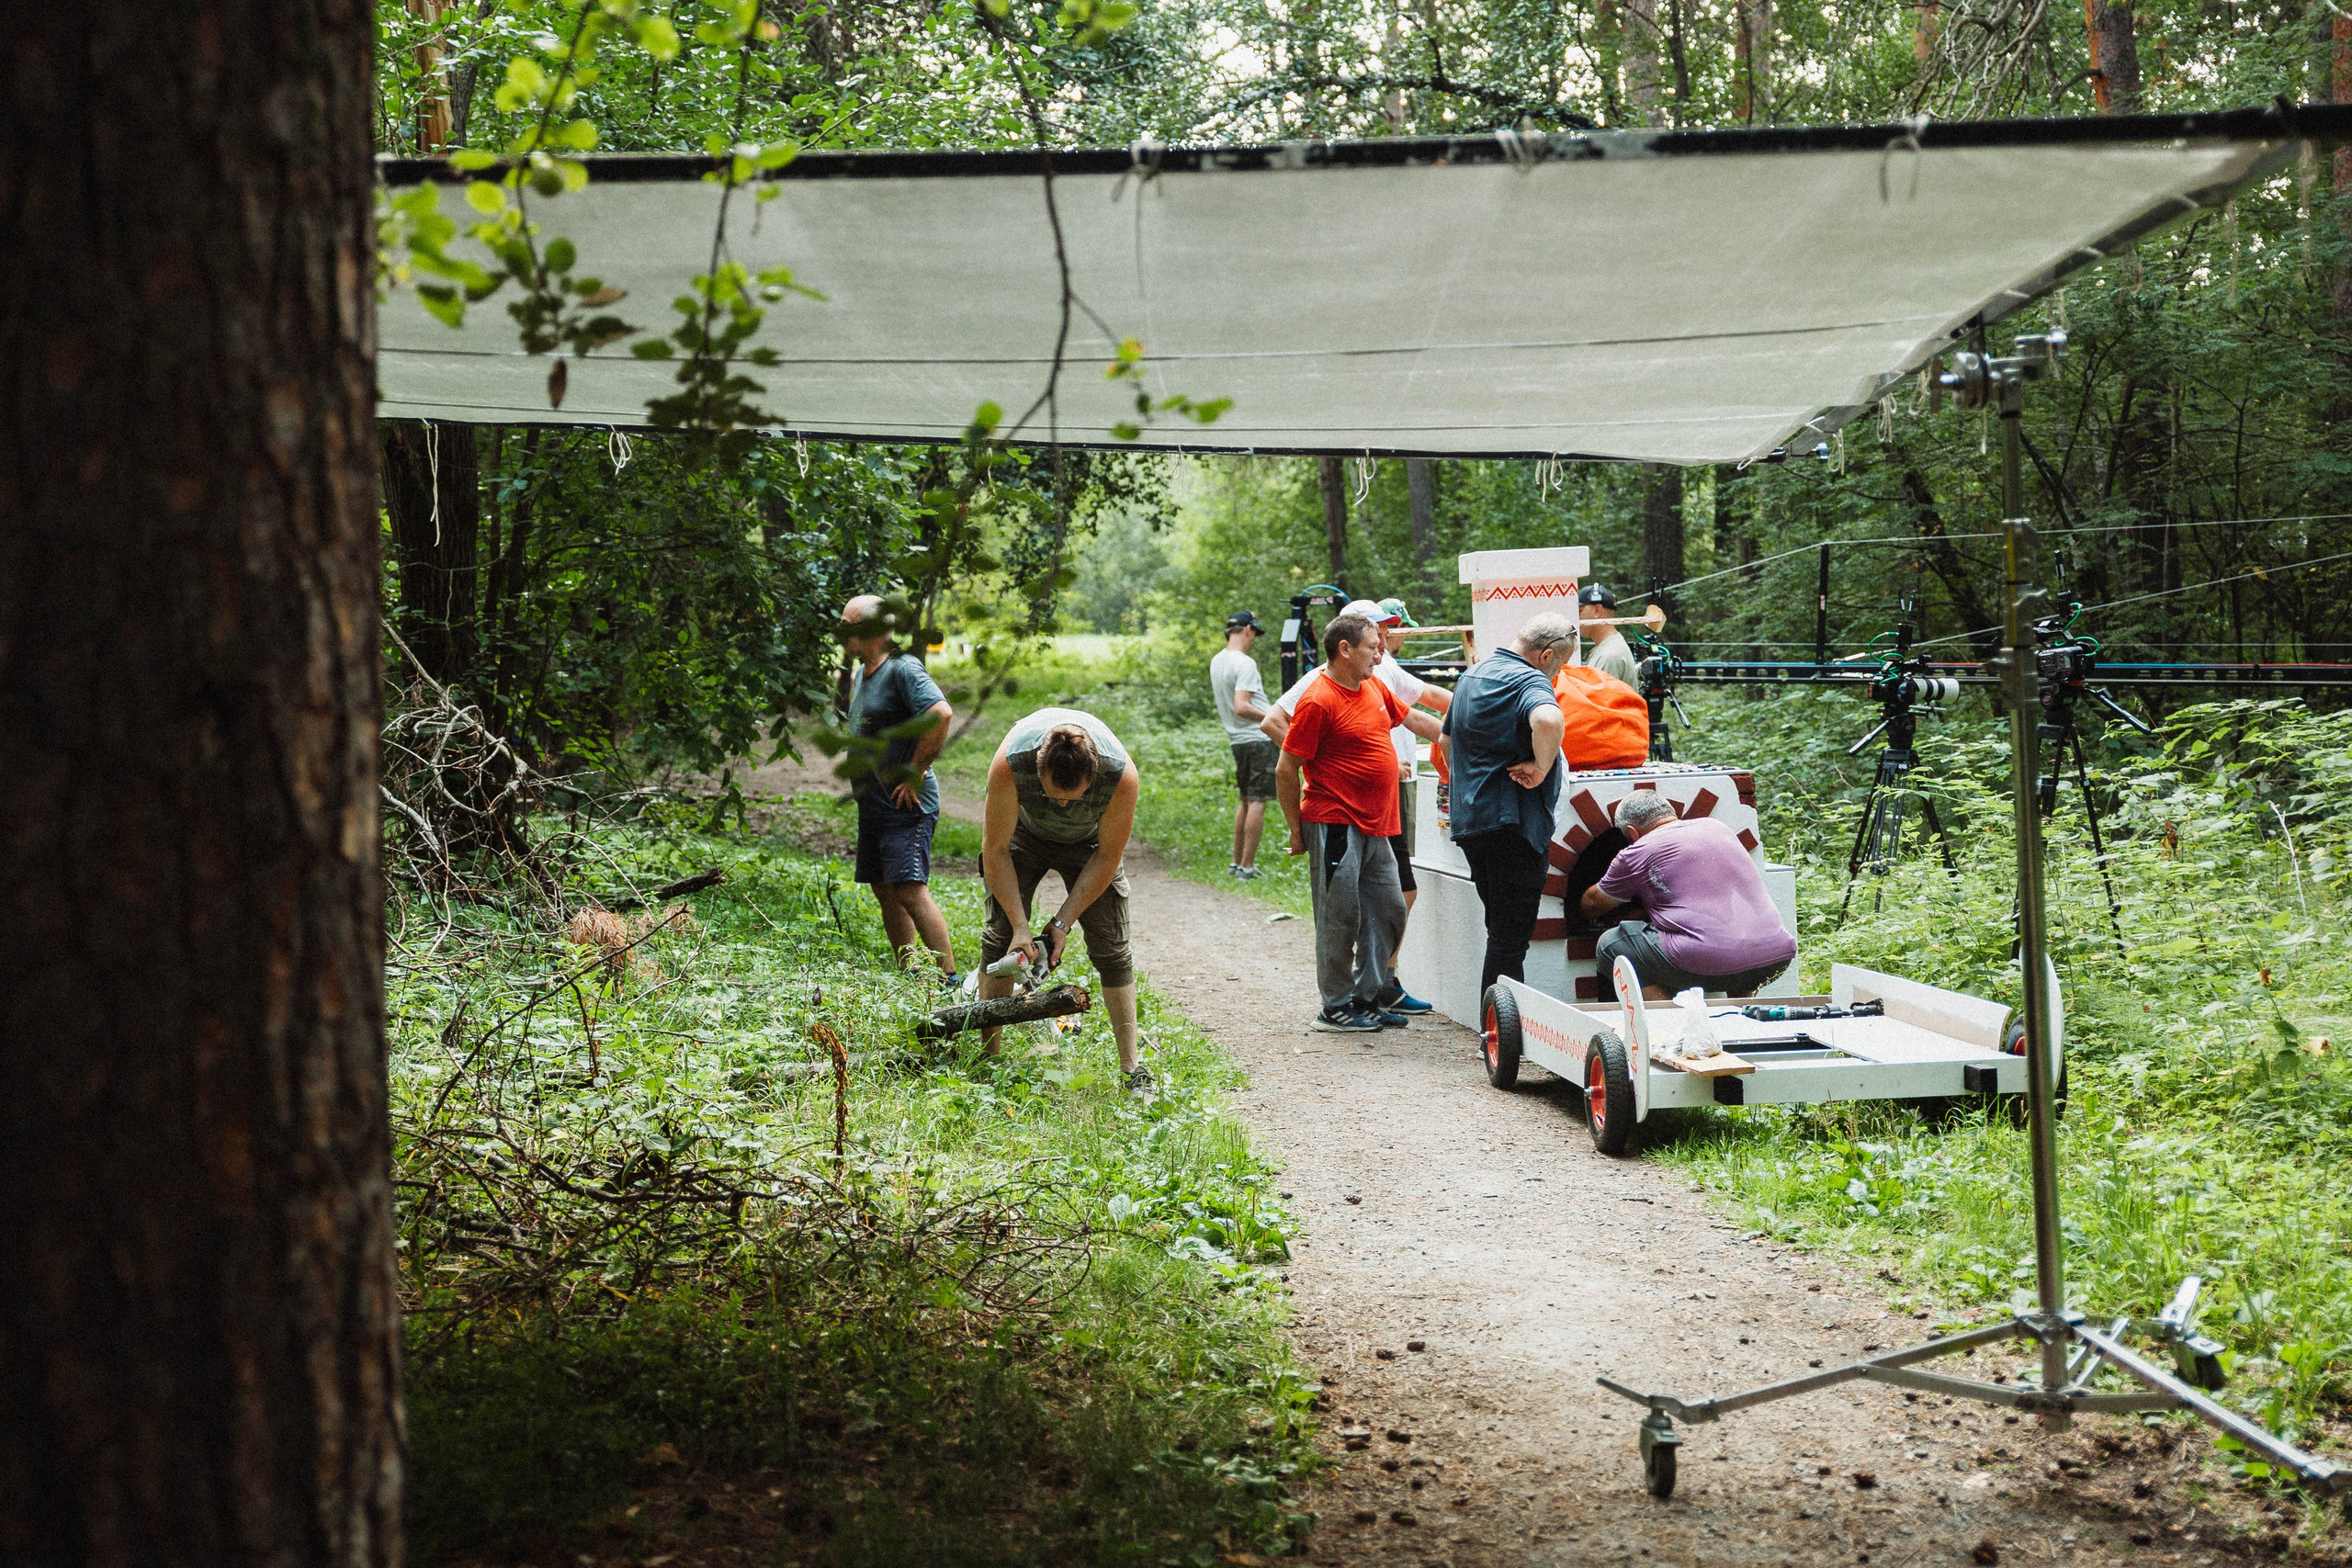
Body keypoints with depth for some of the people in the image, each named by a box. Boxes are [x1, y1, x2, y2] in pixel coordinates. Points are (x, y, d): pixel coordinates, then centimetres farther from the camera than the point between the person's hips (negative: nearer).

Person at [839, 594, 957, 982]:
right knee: (885, 892, 10)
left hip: (906, 806, -10)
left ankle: (951, 980, -15)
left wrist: (915, 774, -23)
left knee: (910, 891, -17)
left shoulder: (903, 669, -14)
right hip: (873, 805, 10)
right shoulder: (861, 673, 15)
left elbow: (941, 713, -29)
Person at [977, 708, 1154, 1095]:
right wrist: (1020, 926, -27)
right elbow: (995, 849, -25)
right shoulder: (1010, 763, -40)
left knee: (1111, 946, -8)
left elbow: (1107, 857, -21)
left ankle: (1131, 1068, -3)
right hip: (1023, 832, 0)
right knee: (999, 936, -9)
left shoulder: (1121, 776, -39)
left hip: (1089, 841, 0)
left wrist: (1062, 922, -21)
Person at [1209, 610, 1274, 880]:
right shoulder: (1245, 664, -16)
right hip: (1260, 740, -9)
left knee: (1247, 802, 17)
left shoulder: (1216, 662, 12)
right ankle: (1247, 867, -5)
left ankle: (1236, 863, 21)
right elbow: (1241, 707, -24)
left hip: (1237, 741, 9)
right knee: (1257, 802, -5)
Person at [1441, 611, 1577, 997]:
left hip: (1468, 819, 9)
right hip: (1513, 821, -9)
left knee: (1502, 931, 17)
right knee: (1511, 938, -4)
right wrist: (1542, 768, -22)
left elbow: (1448, 739, 30)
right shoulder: (1529, 680, -13)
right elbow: (1548, 720, -37)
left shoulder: (1472, 674, 17)